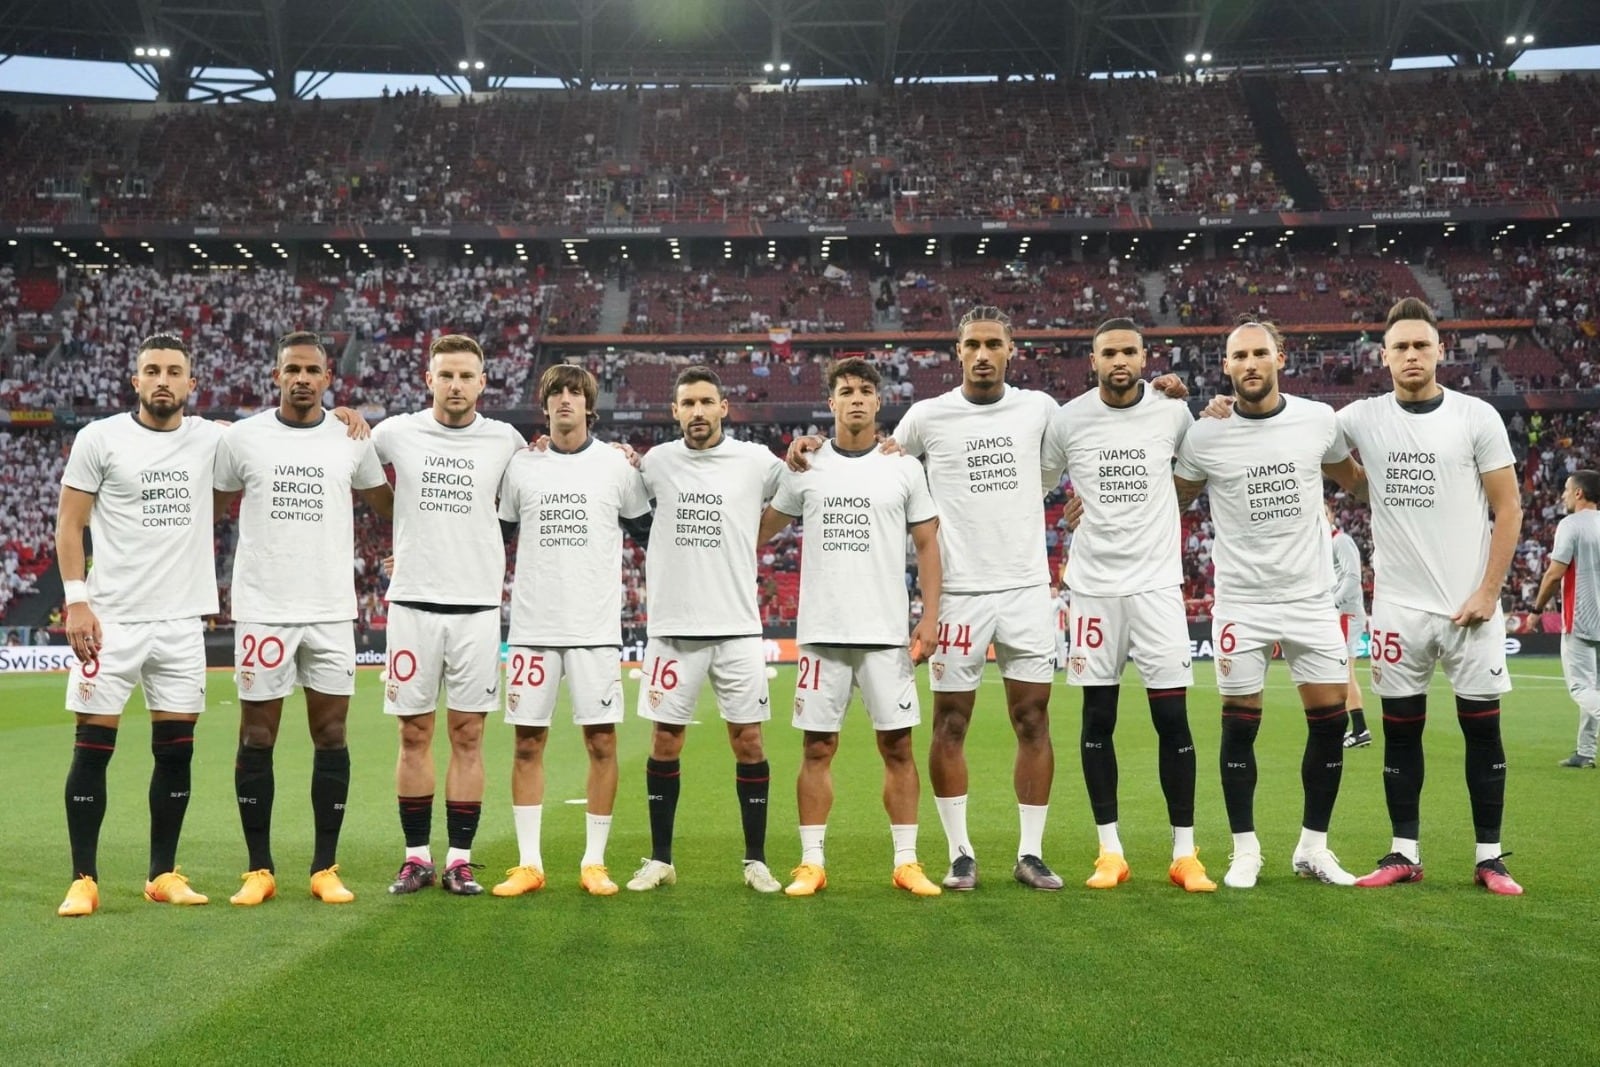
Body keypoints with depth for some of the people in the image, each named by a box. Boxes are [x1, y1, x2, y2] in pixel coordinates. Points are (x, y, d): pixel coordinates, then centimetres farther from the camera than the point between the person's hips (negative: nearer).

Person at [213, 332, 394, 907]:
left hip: (331, 611, 1)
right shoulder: (242, 437, 1)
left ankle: (326, 868, 14)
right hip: (262, 610, -1)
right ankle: (259, 869, 14)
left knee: (331, 737, 4)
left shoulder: (353, 440, 5)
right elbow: (212, 506, 12)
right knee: (256, 740, 3)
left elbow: (388, 504, 22)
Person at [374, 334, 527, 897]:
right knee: (414, 734, 5)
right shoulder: (396, 433, 3)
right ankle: (417, 855, 15)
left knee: (468, 734, 3)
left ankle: (460, 858, 11)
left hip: (477, 606, 0)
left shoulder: (505, 440, 4)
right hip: (413, 603, 0)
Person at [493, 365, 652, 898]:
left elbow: (646, 530, 15)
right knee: (528, 742, 3)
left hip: (596, 627, -1)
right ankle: (528, 863, 12)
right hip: (532, 627, 1)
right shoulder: (519, 466, 7)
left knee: (601, 741, 0)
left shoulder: (617, 465, 4)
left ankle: (594, 862, 11)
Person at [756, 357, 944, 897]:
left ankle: (907, 862, 10)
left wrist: (929, 618, -3)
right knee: (818, 748, 4)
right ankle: (811, 863, 11)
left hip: (887, 631, 0)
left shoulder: (904, 467, 5)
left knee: (897, 747, 2)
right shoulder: (807, 467, 6)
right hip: (821, 630, 1)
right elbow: (760, 530, 17)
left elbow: (927, 545, 6)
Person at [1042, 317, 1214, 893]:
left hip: (1157, 582, 0)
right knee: (1098, 718, 4)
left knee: (1173, 716, -2)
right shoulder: (1068, 419, -1)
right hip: (1093, 585, 0)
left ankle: (1185, 853, 8)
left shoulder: (1173, 411, 0)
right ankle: (1110, 850, 14)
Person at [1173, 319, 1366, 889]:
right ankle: (1245, 850, 16)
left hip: (1312, 596, 2)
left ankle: (1313, 847, 18)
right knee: (1240, 725, 2)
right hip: (1241, 601, -2)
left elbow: (1354, 481, 18)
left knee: (1330, 719, 3)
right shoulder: (1205, 436, -5)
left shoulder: (1319, 420, 0)